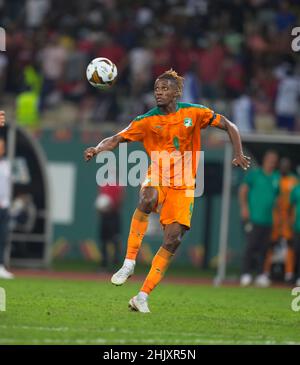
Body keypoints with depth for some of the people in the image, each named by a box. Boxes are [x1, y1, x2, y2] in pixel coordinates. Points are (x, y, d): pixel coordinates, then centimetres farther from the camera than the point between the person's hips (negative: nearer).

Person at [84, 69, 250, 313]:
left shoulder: (194, 113, -2)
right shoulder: (147, 121, -2)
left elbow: (229, 126, 5)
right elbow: (117, 139, -6)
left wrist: (239, 155, -8)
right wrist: (98, 149, -26)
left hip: (183, 185, 1)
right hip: (157, 177, -1)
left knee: (173, 240, -11)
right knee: (148, 198, -37)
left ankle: (143, 296, -5)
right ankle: (129, 263, -32)